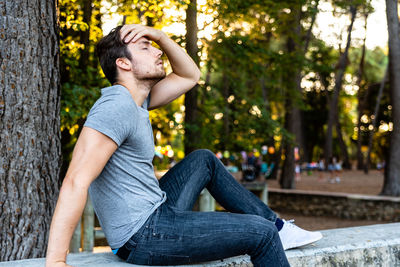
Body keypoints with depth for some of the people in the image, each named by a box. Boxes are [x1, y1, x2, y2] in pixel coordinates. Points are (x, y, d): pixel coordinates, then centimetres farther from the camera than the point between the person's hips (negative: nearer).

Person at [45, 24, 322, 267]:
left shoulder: (134, 98, 10)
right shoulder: (117, 107, -20)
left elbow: (190, 76, 20)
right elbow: (76, 181, -29)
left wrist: (160, 36, 4)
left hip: (156, 212, 11)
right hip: (143, 235, -11)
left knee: (203, 160, 25)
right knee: (260, 233, -9)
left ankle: (278, 227, 26)